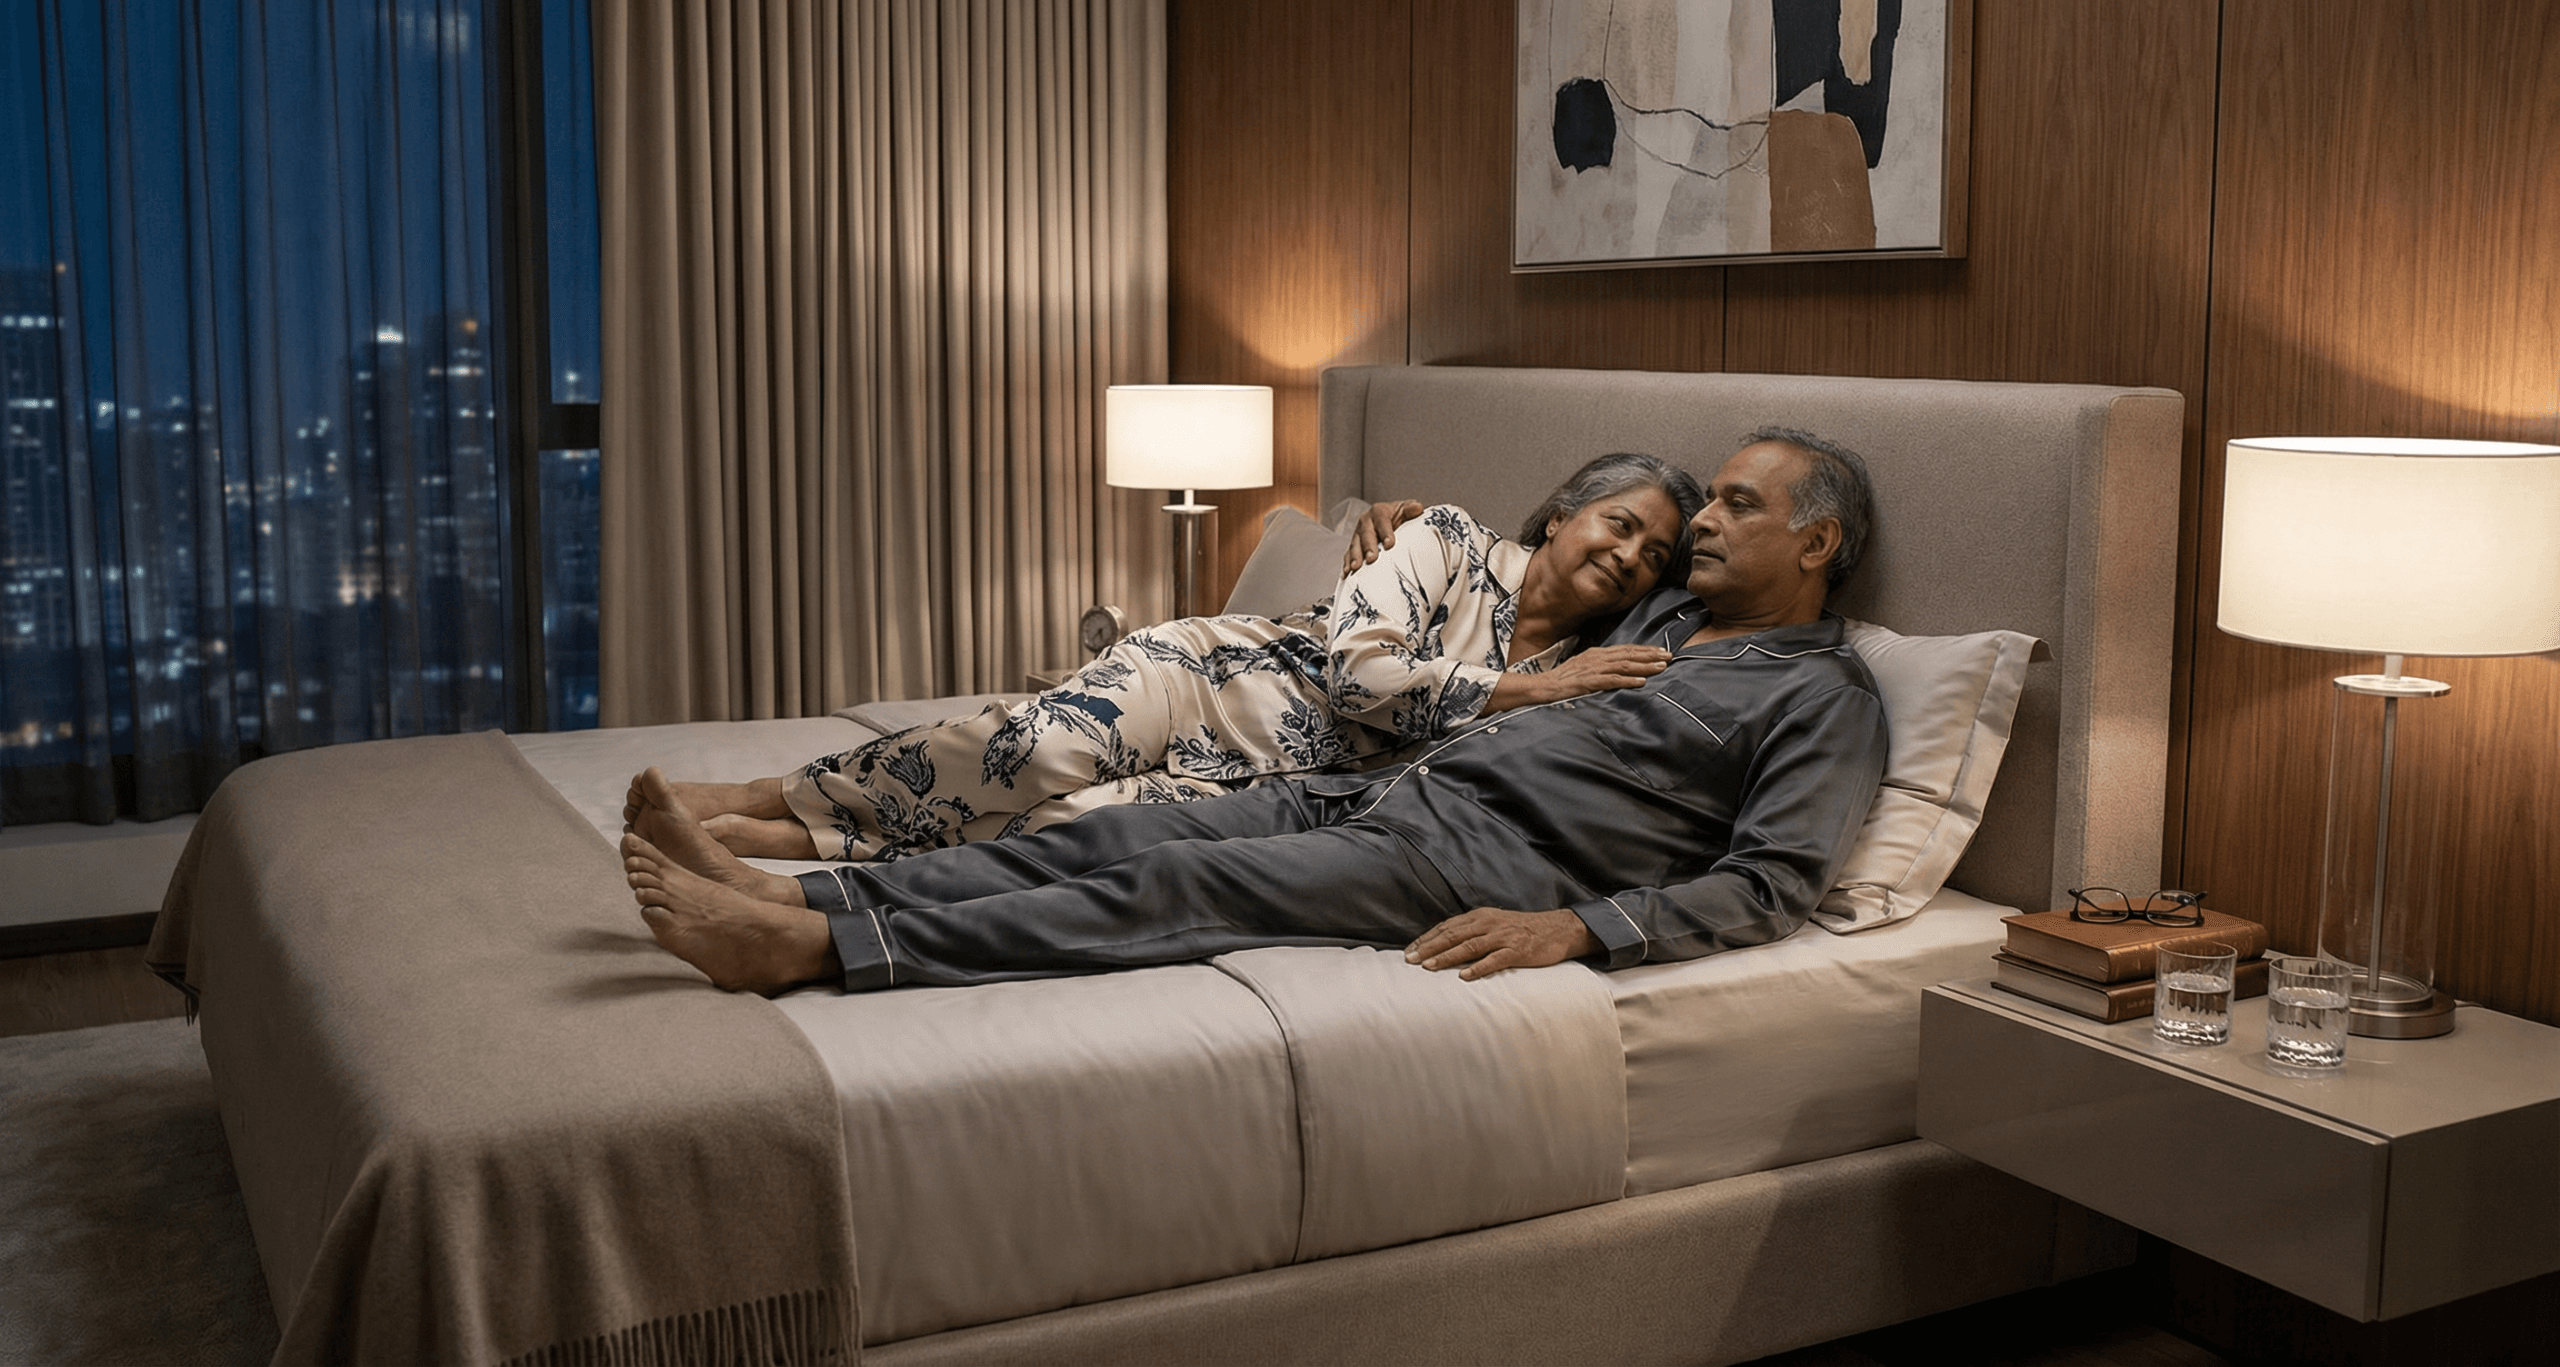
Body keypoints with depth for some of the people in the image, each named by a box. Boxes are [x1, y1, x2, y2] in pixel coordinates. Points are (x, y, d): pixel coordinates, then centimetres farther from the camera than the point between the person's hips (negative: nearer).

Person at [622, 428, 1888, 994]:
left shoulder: (1824, 702, 0)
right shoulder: (1667, 614, 26)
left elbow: (1772, 886, -13)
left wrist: (1574, 928, -25)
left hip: (1481, 866, -8)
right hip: (1388, 790, 8)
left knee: (1174, 888, -23)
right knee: (1108, 836, -8)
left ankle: (812, 949, -30)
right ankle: (788, 892, -14)